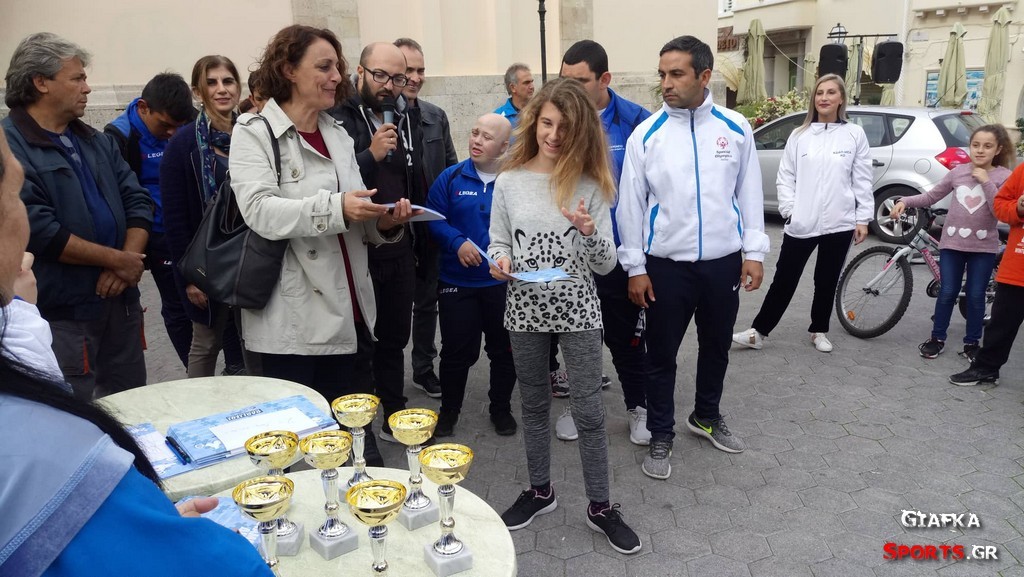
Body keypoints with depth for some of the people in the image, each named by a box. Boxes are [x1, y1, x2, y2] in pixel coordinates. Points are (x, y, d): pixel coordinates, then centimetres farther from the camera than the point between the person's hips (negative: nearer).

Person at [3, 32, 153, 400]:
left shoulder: (96, 141, 13)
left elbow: (137, 201, 7)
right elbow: (39, 230, -20)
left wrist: (129, 262, -9)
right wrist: (118, 259, -13)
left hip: (121, 299, 7)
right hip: (62, 313, -6)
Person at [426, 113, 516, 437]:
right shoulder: (451, 178, 1)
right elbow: (433, 219, 0)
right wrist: (457, 242, -15)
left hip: (504, 282, 0)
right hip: (457, 281, 1)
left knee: (504, 349, 13)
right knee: (457, 350, 7)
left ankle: (501, 409, 33)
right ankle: (449, 410, 29)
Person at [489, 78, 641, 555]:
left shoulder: (590, 184, -3)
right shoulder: (508, 182, 0)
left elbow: (606, 264, -3)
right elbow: (498, 245, 7)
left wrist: (590, 233, -23)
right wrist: (499, 263, -16)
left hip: (578, 309, -1)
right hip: (525, 308, 2)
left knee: (589, 411, 4)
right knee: (534, 405, 16)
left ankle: (600, 507, 21)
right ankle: (539, 491, 35)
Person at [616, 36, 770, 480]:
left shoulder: (735, 128, 0)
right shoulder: (646, 134, -6)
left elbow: (749, 192, 6)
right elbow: (630, 202, -3)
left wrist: (753, 252, 1)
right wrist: (635, 267, -5)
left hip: (723, 261, 3)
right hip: (666, 264, -2)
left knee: (716, 346, 18)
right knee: (661, 354, 7)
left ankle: (706, 416, 42)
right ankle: (661, 437, 25)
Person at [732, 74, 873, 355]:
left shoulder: (855, 134, 3)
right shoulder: (800, 136, 5)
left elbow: (863, 180, 3)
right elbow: (785, 177, 4)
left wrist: (863, 218, -1)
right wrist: (790, 210, -7)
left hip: (840, 223, 0)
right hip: (801, 224, 0)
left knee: (826, 282, 13)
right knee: (784, 279, 4)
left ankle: (819, 331, 29)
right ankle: (758, 331, 10)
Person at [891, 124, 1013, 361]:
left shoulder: (1004, 176, -5)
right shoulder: (958, 171, 2)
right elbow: (931, 196, 7)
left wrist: (986, 182, -19)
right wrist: (904, 201, -8)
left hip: (983, 247, -1)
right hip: (952, 243, 1)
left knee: (975, 296, 5)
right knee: (947, 293, 4)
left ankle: (972, 343, 18)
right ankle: (937, 338, 17)